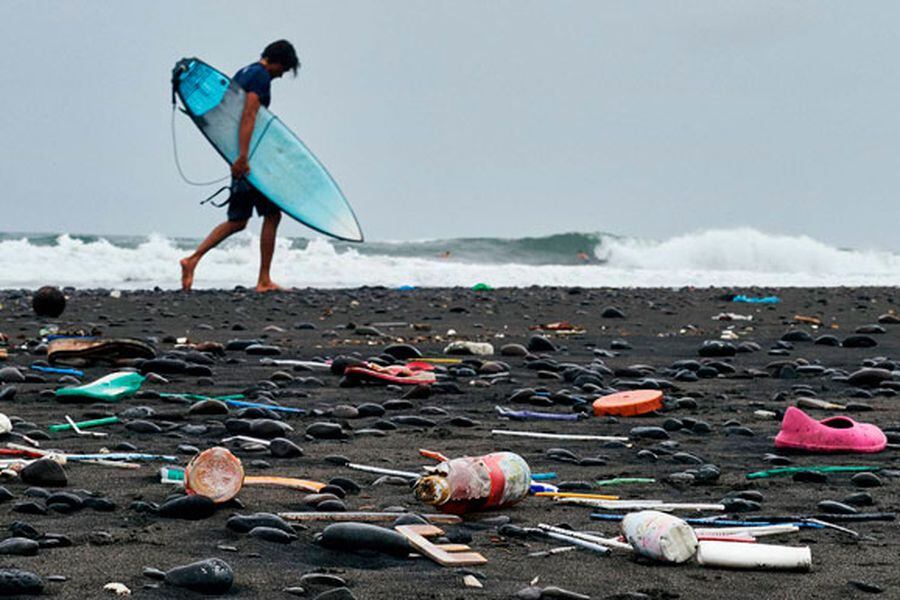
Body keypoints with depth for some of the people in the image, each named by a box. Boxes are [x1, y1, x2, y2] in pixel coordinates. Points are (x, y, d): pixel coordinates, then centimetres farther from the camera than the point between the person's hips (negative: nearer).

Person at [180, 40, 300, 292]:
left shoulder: (243, 73, 19)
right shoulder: (261, 76, -11)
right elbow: (248, 116, -22)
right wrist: (243, 156, -29)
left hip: (241, 155, 9)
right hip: (251, 156, -9)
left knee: (237, 221, 11)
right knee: (272, 215, -1)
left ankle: (193, 259, 1)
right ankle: (264, 281, 1)